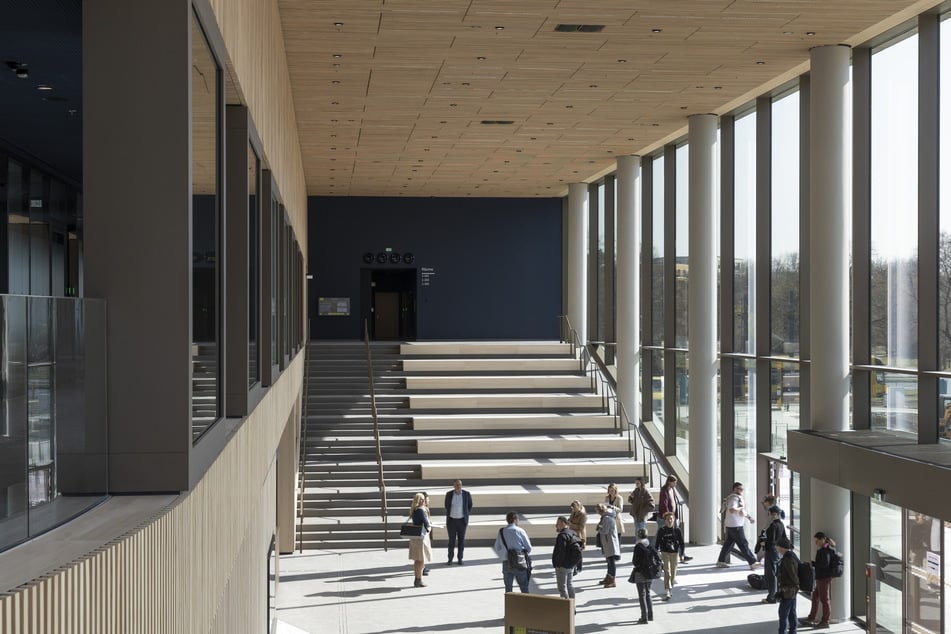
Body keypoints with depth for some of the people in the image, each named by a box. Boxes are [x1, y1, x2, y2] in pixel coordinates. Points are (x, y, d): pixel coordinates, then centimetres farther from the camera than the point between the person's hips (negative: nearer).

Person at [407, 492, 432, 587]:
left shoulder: (413, 510, 8)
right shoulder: (420, 510, -17)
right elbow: (426, 523, -19)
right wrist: (428, 527, 3)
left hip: (414, 537, 9)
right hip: (421, 537, -9)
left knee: (417, 560, 15)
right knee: (421, 560, -3)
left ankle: (417, 579, 21)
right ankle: (418, 580, 0)